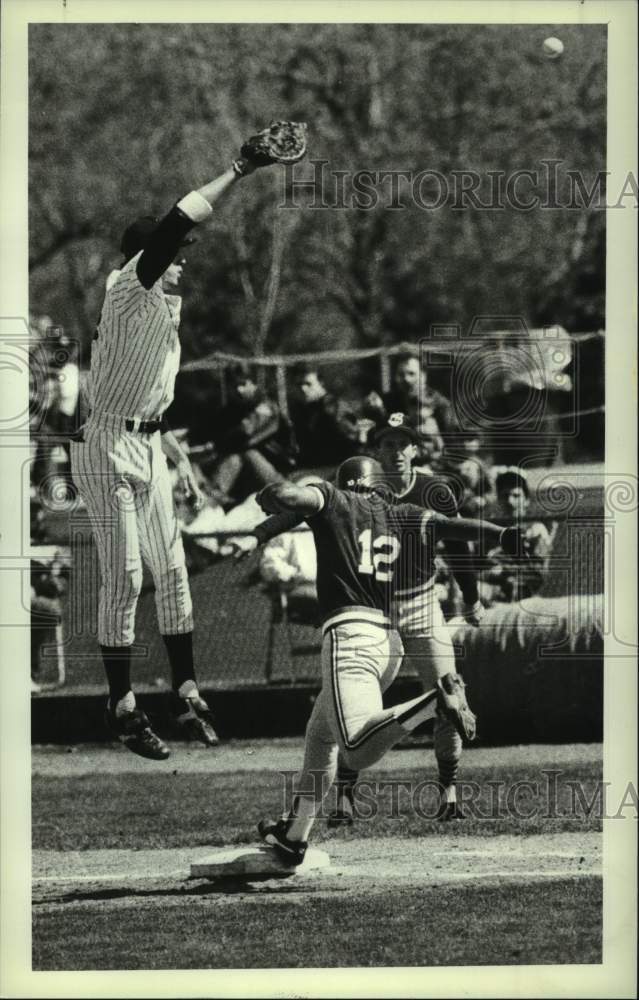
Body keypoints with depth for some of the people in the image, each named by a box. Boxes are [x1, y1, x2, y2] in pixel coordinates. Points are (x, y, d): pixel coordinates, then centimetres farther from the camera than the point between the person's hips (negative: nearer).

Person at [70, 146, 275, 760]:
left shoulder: (165, 309, 14)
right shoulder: (129, 292, -14)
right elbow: (175, 225, -29)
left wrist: (180, 460, 21)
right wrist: (238, 171, -31)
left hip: (148, 449, 9)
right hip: (107, 450, -9)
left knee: (171, 570, 7)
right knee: (123, 577, -7)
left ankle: (186, 696, 12)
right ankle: (123, 709, -2)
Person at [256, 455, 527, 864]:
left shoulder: (335, 502, 7)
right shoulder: (403, 517, 19)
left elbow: (282, 494, -9)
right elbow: (451, 525, 4)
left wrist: (272, 505, 13)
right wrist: (503, 535, -9)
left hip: (349, 633, -7)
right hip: (389, 640, 7)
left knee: (360, 750, -25)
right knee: (322, 734, 25)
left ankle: (439, 701, -40)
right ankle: (295, 836, 33)